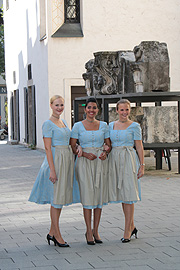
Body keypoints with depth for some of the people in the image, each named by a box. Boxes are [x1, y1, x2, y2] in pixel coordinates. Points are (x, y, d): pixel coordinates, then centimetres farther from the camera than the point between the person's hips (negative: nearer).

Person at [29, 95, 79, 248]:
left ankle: (52, 232, 19)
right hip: (55, 160, -8)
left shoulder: (64, 122, 15)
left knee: (61, 197, 11)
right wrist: (52, 169, -19)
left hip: (67, 160, 8)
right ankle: (57, 235, 3)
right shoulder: (48, 124, -9)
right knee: (56, 198, -3)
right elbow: (48, 148, -14)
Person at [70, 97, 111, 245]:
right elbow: (72, 146, 0)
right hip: (84, 163, -3)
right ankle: (89, 231, 3)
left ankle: (95, 231, 13)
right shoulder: (78, 126, 0)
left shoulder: (103, 125, 8)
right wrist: (85, 154, -15)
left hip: (100, 162, 3)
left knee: (99, 196, 4)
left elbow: (109, 144, 13)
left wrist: (105, 153, -8)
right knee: (87, 197, -5)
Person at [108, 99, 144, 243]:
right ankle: (132, 227, 22)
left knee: (128, 195, -5)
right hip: (114, 161, 5)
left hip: (129, 161, -5)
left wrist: (142, 165, -7)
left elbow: (139, 146, -2)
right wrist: (106, 148, -4)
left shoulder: (134, 126, -1)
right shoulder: (111, 125, 12)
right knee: (122, 194, 9)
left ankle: (127, 231, -1)